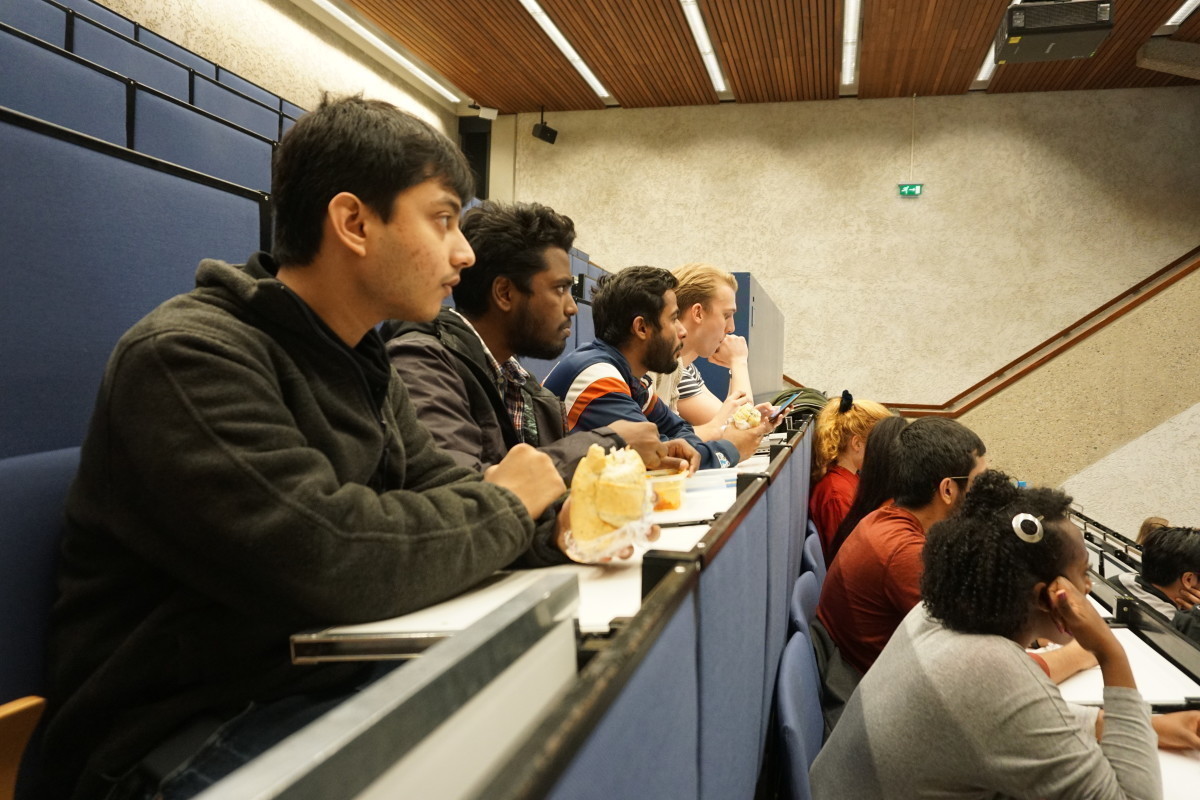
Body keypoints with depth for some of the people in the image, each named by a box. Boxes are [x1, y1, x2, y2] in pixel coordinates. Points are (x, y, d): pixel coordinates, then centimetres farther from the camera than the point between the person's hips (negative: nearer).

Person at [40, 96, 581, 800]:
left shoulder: (364, 363, 8)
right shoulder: (187, 357, -21)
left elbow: (439, 487, 8)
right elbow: (325, 560, -32)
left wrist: (558, 525, -13)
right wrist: (505, 505, -16)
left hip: (335, 677, 8)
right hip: (190, 734, -7)